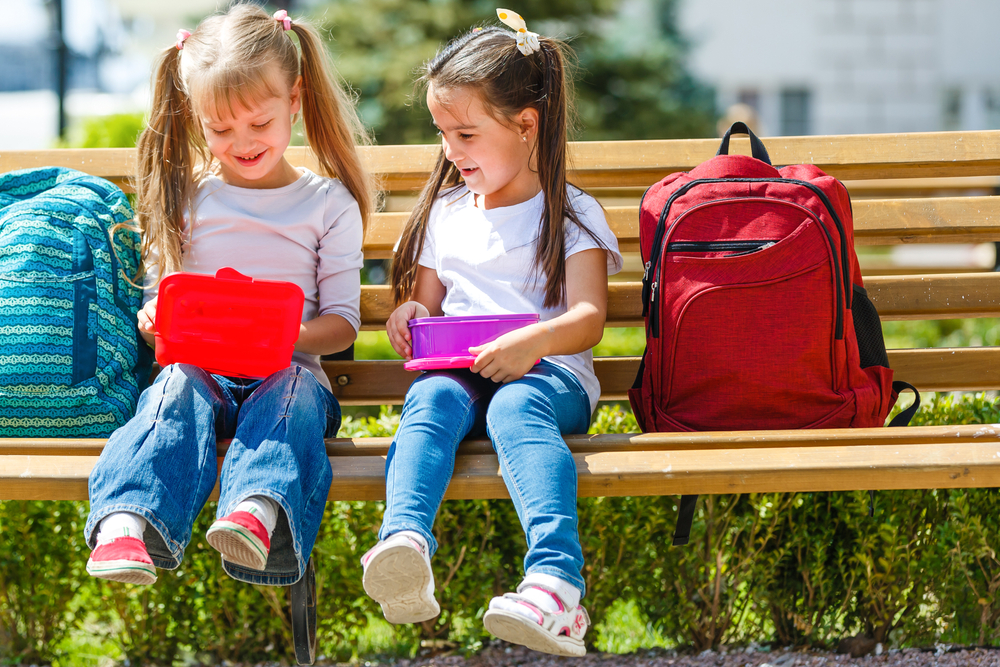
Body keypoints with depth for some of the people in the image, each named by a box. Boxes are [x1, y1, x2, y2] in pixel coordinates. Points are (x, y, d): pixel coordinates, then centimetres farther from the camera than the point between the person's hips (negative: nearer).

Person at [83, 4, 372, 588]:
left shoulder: (329, 203, 11)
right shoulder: (184, 198, 16)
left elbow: (343, 321, 7)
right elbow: (158, 299, 19)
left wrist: (291, 334, -17)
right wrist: (157, 320, -8)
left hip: (287, 369, -1)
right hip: (198, 366, 1)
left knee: (293, 391, -36)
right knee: (177, 391, -34)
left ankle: (259, 515, -66)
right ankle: (128, 525, -60)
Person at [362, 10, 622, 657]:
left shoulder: (572, 214, 10)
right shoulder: (445, 214, 25)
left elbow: (588, 319, -3)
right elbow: (427, 304, 31)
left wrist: (533, 342, -25)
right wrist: (410, 316, 4)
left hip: (548, 373, -3)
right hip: (456, 371, 3)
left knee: (516, 407, -39)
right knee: (430, 400, -34)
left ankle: (556, 580, -60)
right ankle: (405, 544, -62)